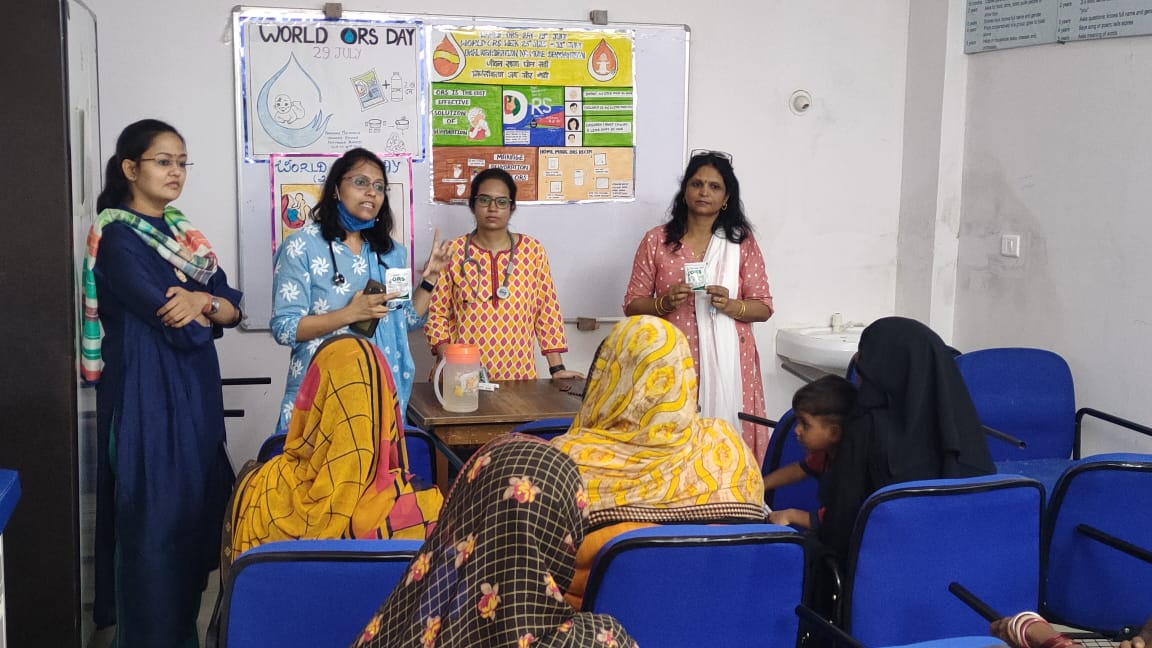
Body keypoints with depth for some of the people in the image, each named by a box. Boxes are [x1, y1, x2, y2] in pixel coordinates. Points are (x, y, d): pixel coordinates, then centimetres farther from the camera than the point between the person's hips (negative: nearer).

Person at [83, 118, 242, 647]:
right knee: (156, 520, -2)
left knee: (194, 513, 12)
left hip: (194, 395, 8)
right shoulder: (118, 238, -11)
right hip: (147, 398, -7)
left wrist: (202, 301, -15)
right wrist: (211, 307, 1)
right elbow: (179, 328, -19)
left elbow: (233, 308, 6)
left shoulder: (181, 234, 13)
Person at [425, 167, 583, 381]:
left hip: (519, 375, 1)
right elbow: (436, 314, 1)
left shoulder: (533, 251, 1)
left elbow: (548, 312, 3)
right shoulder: (453, 253, -1)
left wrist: (557, 368, -2)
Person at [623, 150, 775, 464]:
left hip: (728, 362, 1)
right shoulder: (656, 240, 6)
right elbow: (632, 304, 7)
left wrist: (730, 305, -12)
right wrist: (664, 303, -12)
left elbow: (764, 307, 7)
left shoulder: (742, 242, 8)